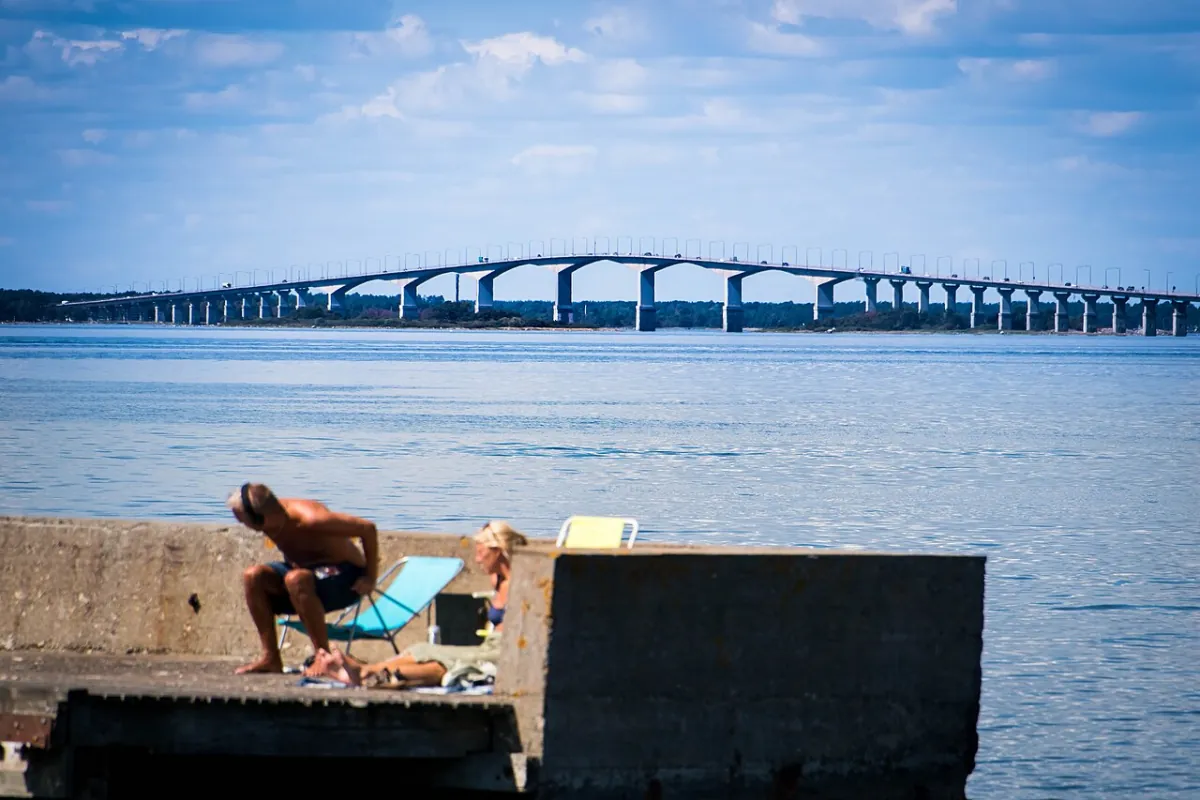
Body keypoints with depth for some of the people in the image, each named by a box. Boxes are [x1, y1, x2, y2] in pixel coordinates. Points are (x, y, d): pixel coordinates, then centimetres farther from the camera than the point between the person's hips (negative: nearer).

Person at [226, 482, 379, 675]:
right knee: (253, 576, -12)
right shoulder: (271, 520, -5)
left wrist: (370, 578, -22)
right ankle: (270, 658, -11)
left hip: (345, 579, -8)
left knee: (296, 579, -36)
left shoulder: (309, 518, -29)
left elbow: (368, 528, -27)